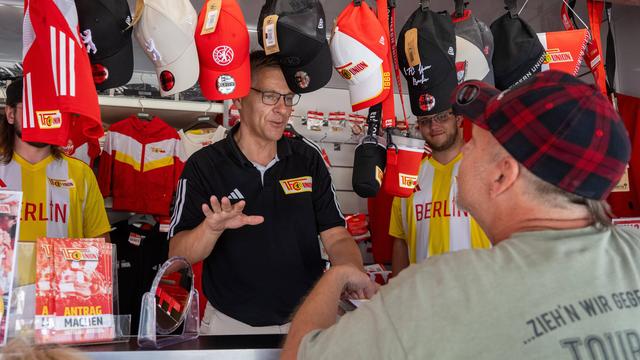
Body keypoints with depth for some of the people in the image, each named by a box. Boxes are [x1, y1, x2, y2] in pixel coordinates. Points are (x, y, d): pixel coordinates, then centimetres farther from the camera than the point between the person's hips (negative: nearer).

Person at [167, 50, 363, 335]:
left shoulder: (308, 158, -1)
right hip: (232, 323, -3)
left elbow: (337, 239, -3)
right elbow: (178, 256, -13)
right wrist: (212, 228, -33)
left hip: (305, 319, 3)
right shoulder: (204, 165, -9)